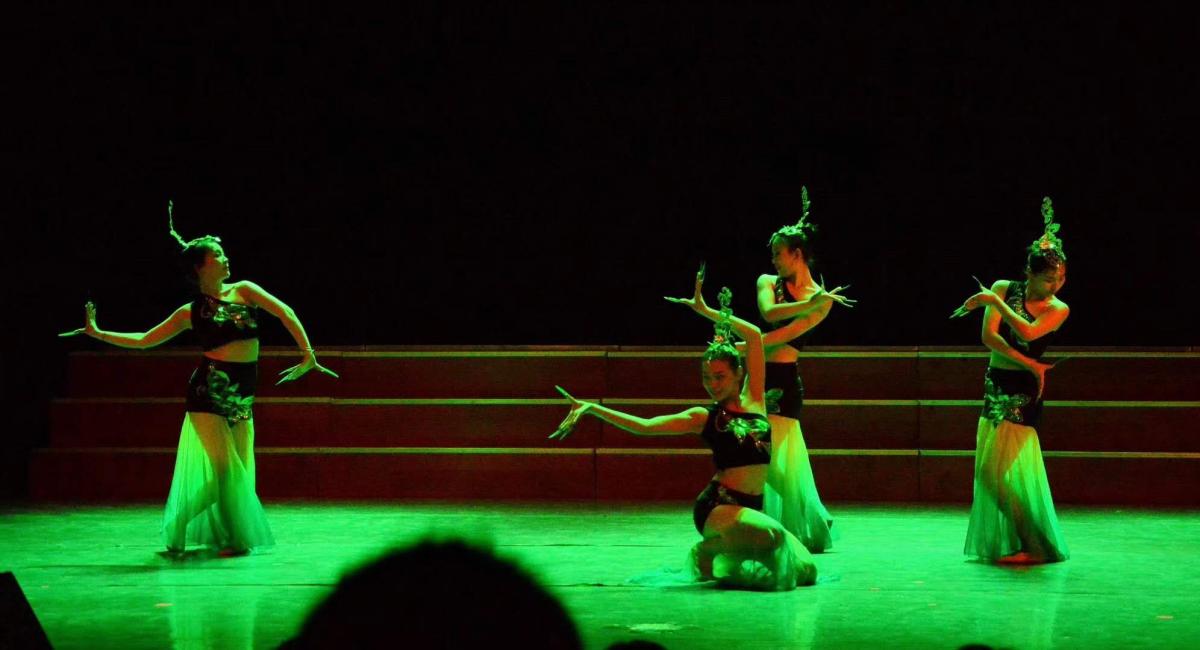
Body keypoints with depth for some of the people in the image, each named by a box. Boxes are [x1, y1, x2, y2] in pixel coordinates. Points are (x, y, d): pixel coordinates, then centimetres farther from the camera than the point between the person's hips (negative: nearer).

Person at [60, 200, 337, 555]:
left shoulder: (243, 291, 7)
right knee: (223, 466, -9)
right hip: (209, 390, -3)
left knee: (240, 469, 5)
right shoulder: (191, 312, 3)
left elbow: (284, 312, 0)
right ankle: (234, 537, 2)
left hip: (242, 395, 3)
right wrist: (97, 333, 4)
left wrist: (308, 354, -8)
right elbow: (144, 340, 9)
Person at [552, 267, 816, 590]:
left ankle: (720, 551, 17)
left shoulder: (754, 400, 9)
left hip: (752, 507, 6)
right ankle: (711, 554, -5)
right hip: (717, 506, -6)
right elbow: (643, 425, -1)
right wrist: (591, 408, -4)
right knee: (770, 535, -36)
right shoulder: (704, 418, 2)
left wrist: (707, 311, 12)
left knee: (803, 569, -1)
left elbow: (754, 335, 9)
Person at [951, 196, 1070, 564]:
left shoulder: (1058, 309, -7)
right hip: (996, 382, 5)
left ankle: (1027, 544, -1)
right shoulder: (1004, 288, -1)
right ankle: (997, 540, 19)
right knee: (991, 463, 9)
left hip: (1024, 389, -5)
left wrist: (995, 302, -21)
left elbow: (1027, 332, -24)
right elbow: (989, 336, -10)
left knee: (1009, 462, -9)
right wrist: (1028, 363, -17)